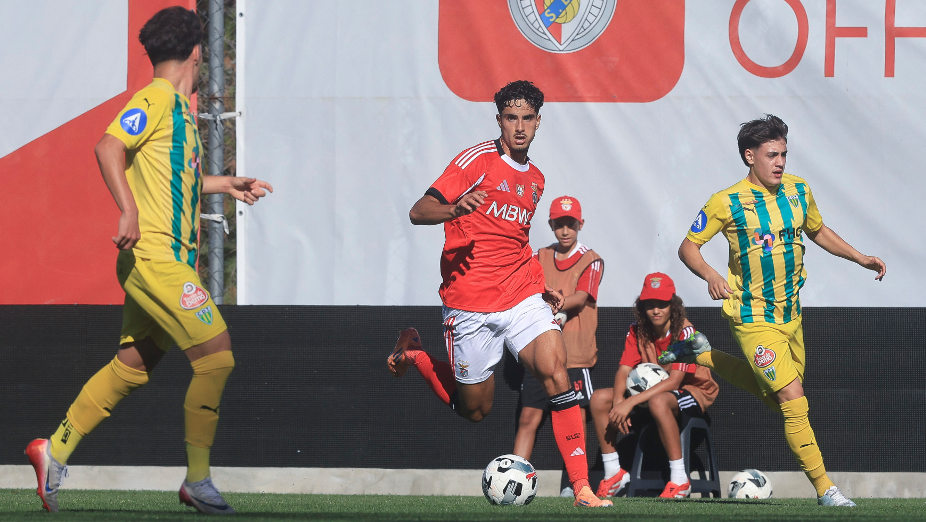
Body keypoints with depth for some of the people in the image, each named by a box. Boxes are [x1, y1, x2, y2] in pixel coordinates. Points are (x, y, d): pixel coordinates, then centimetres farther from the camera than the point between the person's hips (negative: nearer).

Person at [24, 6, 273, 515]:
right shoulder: (156, 99, -9)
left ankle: (55, 450, 17)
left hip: (168, 257, 10)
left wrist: (225, 184, 39)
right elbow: (108, 147, -21)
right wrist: (129, 210, -29)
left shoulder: (178, 106, 20)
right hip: (156, 255, -10)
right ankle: (198, 479, -7)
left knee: (132, 365, 11)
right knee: (216, 354, -12)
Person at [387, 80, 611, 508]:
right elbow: (418, 212, -13)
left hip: (521, 297, 5)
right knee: (475, 409, 5)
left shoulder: (535, 179, 16)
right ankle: (411, 353, 32)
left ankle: (581, 487, -20)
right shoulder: (478, 160, -6)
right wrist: (455, 209, -34)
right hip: (470, 305, -5)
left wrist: (542, 288, 18)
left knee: (556, 372, -19)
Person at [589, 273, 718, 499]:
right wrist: (618, 402, -31)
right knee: (599, 399, -12)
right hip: (651, 391, 7)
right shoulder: (637, 332, -1)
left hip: (692, 393, -7)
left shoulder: (684, 332, -20)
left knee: (658, 402, -41)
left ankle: (679, 480, -35)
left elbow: (674, 381, -29)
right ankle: (613, 473, -5)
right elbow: (623, 370, -8)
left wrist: (631, 402, -37)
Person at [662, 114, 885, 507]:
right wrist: (710, 275, -27)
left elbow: (818, 231, 19)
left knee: (774, 395, 21)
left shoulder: (798, 191, 1)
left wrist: (860, 258, 9)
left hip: (790, 312, 7)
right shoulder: (727, 203, -15)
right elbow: (688, 247, -8)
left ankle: (702, 357, 37)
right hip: (754, 318, -7)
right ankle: (824, 488, -8)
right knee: (793, 400, -14)